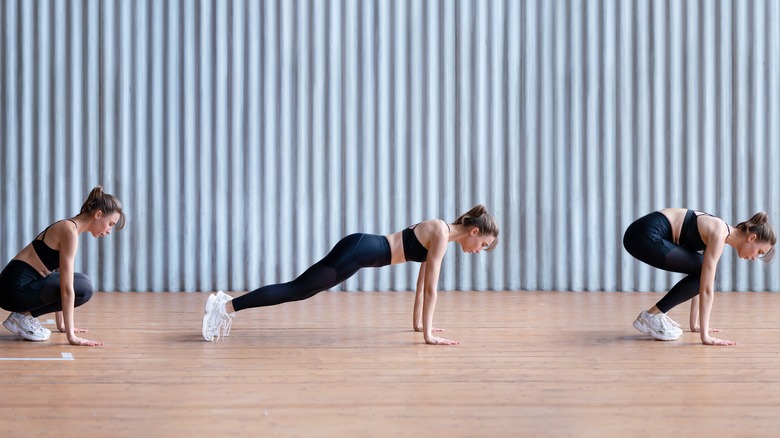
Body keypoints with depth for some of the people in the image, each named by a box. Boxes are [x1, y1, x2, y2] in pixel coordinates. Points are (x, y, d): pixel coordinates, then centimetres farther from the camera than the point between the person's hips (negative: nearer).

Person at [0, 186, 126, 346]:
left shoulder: (69, 227, 12)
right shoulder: (70, 231, -17)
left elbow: (61, 282, 20)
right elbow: (66, 288, -21)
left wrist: (61, 324, 23)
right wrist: (71, 336, -20)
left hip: (21, 284, 9)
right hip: (16, 286, -9)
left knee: (80, 282, 13)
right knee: (83, 288, -12)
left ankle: (25, 313, 10)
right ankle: (23, 315, -4)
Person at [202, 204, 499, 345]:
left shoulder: (441, 233, 15)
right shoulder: (442, 234, -13)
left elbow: (422, 282, 23)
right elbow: (430, 287, -16)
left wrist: (419, 322, 26)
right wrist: (428, 334, -14)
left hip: (360, 249, 9)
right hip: (359, 251, -9)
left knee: (298, 291, 8)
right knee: (296, 290, -11)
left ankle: (228, 304, 9)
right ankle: (225, 306, -14)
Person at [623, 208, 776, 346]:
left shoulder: (720, 232, 14)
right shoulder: (719, 235, -13)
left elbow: (701, 284, 22)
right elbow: (706, 289, -17)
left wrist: (695, 324, 24)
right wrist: (705, 336, -16)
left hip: (647, 234, 9)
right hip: (644, 235, -9)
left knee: (703, 274, 11)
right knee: (704, 274, -7)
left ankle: (656, 315, 14)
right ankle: (651, 316, -2)